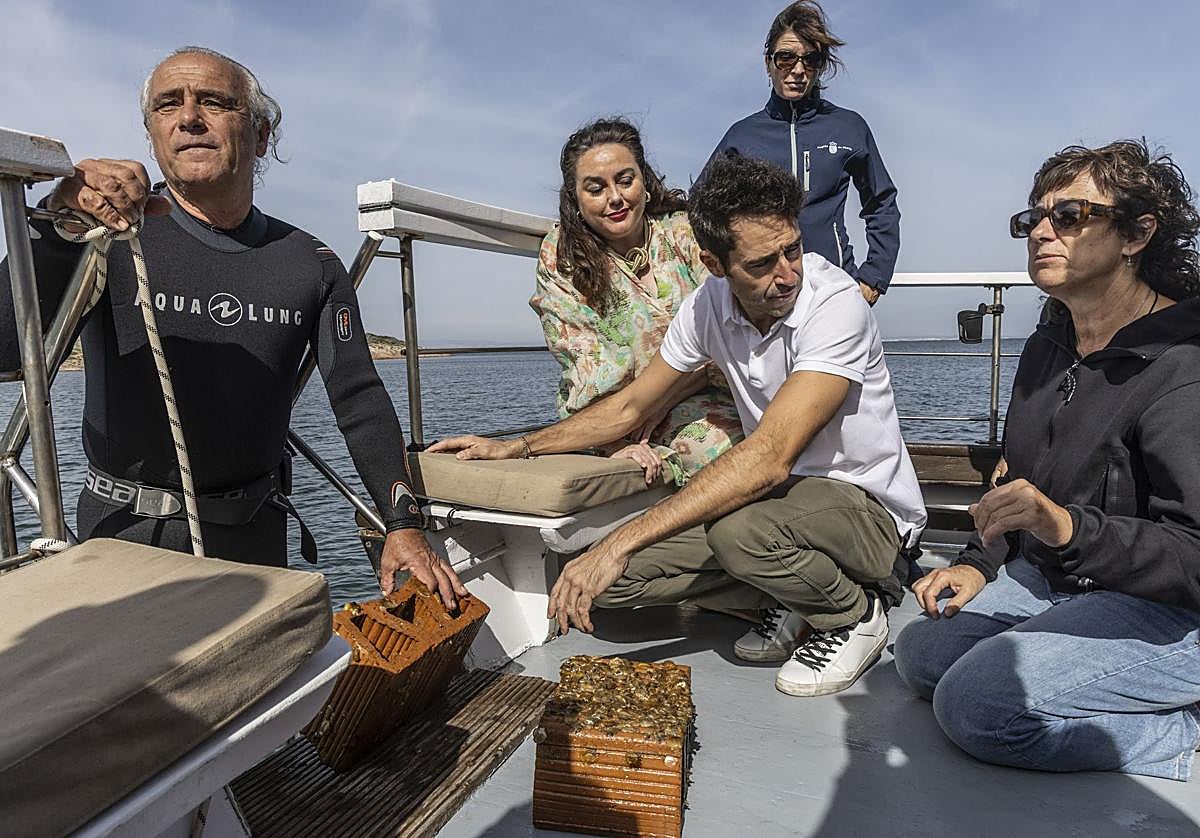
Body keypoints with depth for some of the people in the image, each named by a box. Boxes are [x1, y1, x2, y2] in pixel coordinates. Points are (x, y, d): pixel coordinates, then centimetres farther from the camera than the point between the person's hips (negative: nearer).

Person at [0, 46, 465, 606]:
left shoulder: (312, 265, -1)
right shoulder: (110, 236, -5)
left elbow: (360, 402, -4)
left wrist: (403, 526, -13)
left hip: (251, 538, 2)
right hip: (123, 531, -1)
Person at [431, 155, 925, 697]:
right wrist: (518, 446, 4)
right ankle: (790, 604, 7)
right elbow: (630, 407, 7)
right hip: (780, 492, 6)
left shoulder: (834, 303, -25)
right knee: (612, 576, -10)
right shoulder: (709, 305, -5)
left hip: (868, 508, -5)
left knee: (741, 530, -39)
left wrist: (617, 545, -37)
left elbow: (769, 458, -35)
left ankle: (855, 614, -5)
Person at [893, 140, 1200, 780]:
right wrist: (979, 564, 4)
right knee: (920, 653, -2)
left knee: (977, 704, -22)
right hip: (1054, 581, 9)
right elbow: (1022, 482, 15)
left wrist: (1068, 529, -42)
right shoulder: (1048, 346, 6)